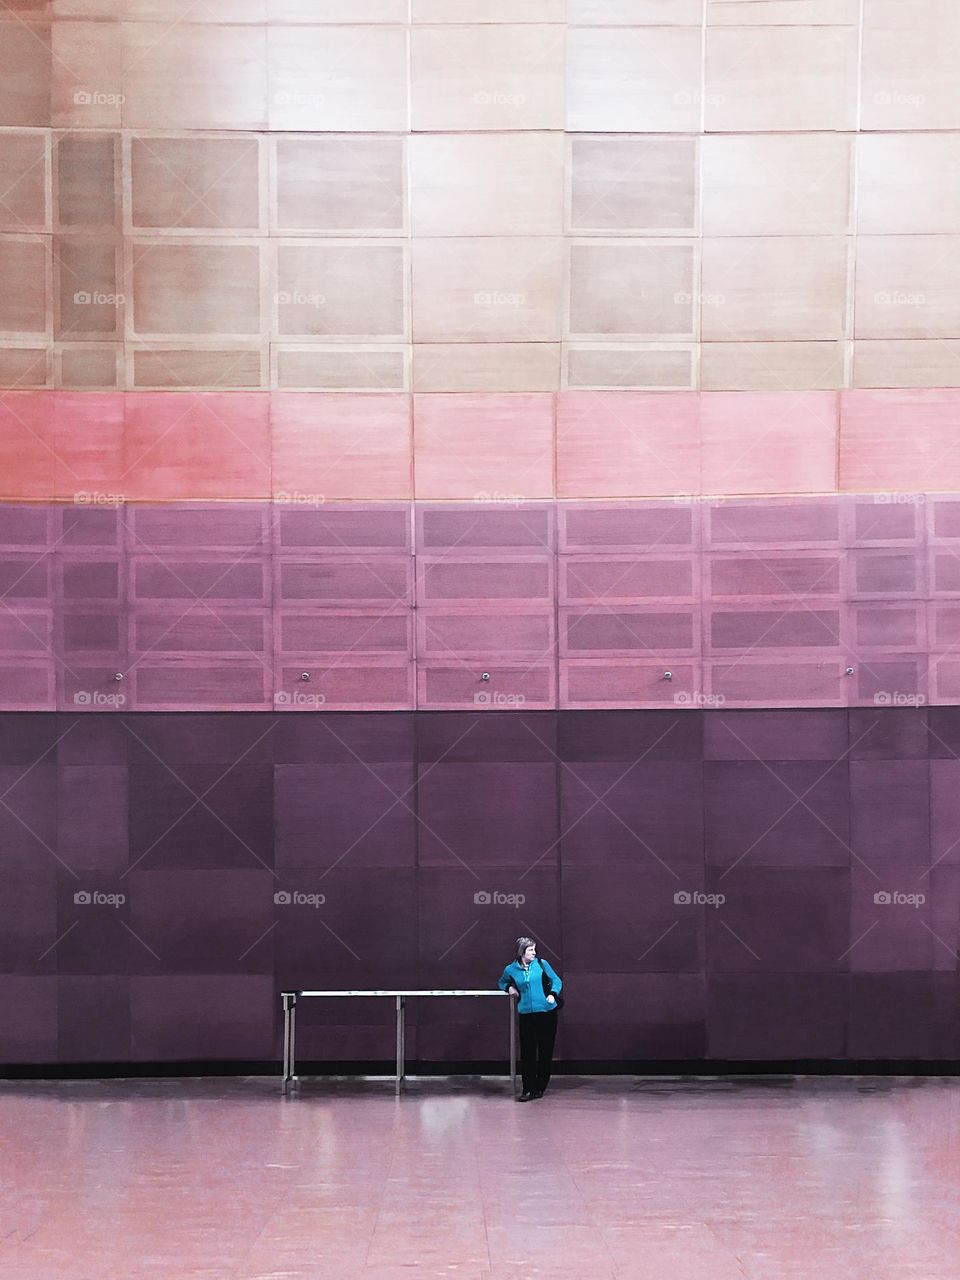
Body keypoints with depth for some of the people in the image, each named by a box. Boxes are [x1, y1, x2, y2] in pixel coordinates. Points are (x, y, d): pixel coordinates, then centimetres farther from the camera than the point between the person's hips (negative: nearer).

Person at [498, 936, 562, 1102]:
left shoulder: (541, 964, 1)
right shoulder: (511, 970, 4)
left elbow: (556, 980, 9)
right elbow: (501, 983, 24)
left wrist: (552, 994, -9)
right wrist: (508, 987, 3)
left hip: (547, 1013, 0)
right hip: (526, 1015, 0)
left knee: (545, 1052, 5)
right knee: (527, 1053, -6)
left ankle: (540, 1088, 17)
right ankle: (528, 1090, -1)